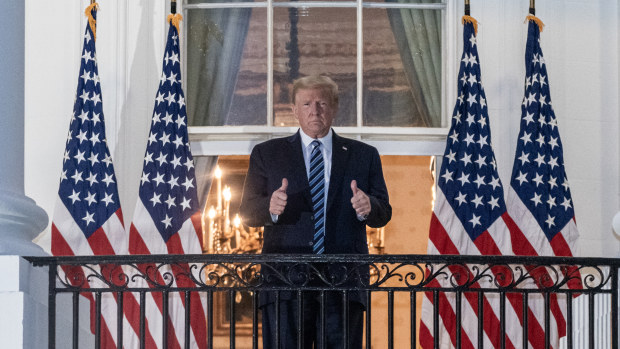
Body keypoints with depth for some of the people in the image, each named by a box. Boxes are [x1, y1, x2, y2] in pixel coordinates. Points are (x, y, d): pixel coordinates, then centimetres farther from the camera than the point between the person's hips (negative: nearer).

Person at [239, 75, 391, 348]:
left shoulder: (363, 156, 15)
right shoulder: (267, 154, 14)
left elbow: (383, 213, 10)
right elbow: (247, 212, 7)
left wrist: (368, 207, -14)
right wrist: (270, 207, -16)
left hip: (343, 281, 0)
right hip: (286, 279, 0)